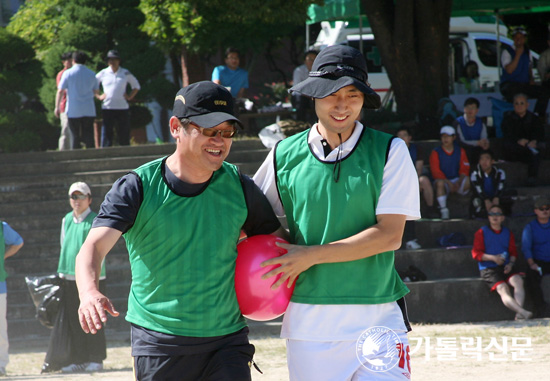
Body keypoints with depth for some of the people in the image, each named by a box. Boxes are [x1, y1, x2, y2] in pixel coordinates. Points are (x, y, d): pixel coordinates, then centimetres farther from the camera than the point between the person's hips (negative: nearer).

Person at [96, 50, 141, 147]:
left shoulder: (125, 73, 8)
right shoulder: (103, 73, 6)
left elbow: (136, 86, 18)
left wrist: (130, 97, 5)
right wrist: (98, 96, 4)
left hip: (122, 107, 1)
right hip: (107, 108, -1)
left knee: (124, 135, 2)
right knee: (106, 134, -5)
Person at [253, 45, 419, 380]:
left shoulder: (389, 151, -1)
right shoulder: (285, 155, 5)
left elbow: (390, 235, -8)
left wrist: (312, 255, -12)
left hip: (377, 316, -2)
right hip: (308, 317, 2)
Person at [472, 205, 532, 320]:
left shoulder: (508, 233, 20)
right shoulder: (481, 233, 8)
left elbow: (513, 252, 19)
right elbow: (476, 253, 0)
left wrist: (510, 264, -3)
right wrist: (492, 258, -15)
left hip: (506, 266, 3)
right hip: (489, 269, -3)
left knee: (518, 281, -29)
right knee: (503, 288, -29)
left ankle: (519, 314, -43)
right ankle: (523, 312, -48)